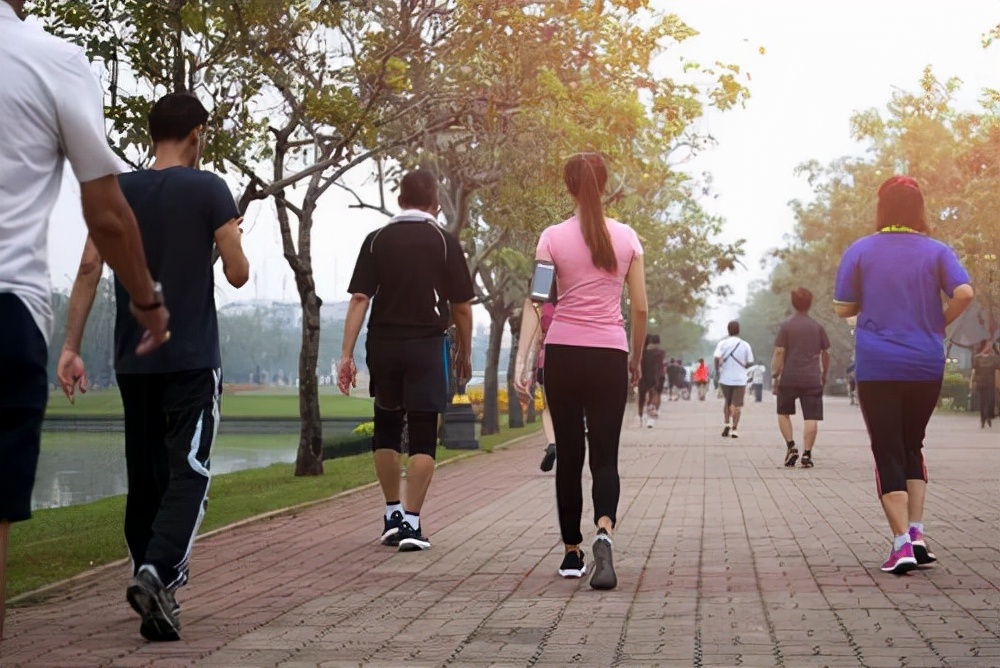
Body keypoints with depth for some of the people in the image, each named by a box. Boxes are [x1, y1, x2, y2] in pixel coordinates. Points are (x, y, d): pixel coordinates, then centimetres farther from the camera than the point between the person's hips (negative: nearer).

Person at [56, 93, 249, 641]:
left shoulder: (118, 191, 7)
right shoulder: (207, 189, -4)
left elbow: (89, 269, -1)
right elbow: (238, 275, -3)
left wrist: (70, 347, -1)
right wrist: (230, 239, 18)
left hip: (133, 362, 4)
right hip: (193, 360, -4)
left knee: (145, 478, 12)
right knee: (188, 474, -6)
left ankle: (158, 604, 16)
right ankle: (157, 571, -28)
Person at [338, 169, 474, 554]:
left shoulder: (377, 241, 3)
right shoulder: (444, 242, -1)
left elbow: (359, 300, -5)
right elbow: (461, 307, 0)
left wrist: (347, 355, -5)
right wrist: (464, 354, 13)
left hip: (383, 345, 2)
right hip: (427, 345, -2)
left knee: (386, 428, 18)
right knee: (422, 436, 1)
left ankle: (393, 514, 23)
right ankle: (411, 523, -5)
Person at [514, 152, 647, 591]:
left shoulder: (553, 238, -1)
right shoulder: (627, 238, 3)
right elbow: (640, 308, 4)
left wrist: (522, 360, -8)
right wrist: (636, 359, 16)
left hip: (563, 353, 0)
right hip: (609, 355, 0)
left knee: (568, 455, 10)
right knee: (605, 456, 3)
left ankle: (572, 553, 15)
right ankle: (604, 532, -25)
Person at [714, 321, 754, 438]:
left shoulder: (722, 343, -3)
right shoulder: (745, 345, -1)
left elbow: (717, 358, -16)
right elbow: (750, 363, 1)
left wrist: (717, 371, -3)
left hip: (725, 379, 1)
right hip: (740, 379, -1)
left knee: (727, 401, 19)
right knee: (737, 404, 5)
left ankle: (727, 424, 4)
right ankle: (734, 429, -1)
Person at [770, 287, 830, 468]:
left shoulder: (786, 326, -1)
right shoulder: (818, 327, 7)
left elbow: (779, 352, -7)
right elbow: (826, 353, 12)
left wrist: (774, 374, -2)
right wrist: (824, 375, 23)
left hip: (789, 379, -1)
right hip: (812, 379, 1)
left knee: (784, 413, 16)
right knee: (810, 417, -1)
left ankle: (791, 446, 2)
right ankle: (807, 454, -9)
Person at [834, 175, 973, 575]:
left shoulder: (860, 251, -1)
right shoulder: (936, 251, 1)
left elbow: (843, 309, 0)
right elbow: (964, 293, -12)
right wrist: (940, 324, 4)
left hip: (877, 368, -2)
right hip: (926, 367, 2)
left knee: (888, 452, 1)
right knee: (913, 446, 18)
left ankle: (902, 544, -9)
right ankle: (916, 534, 9)